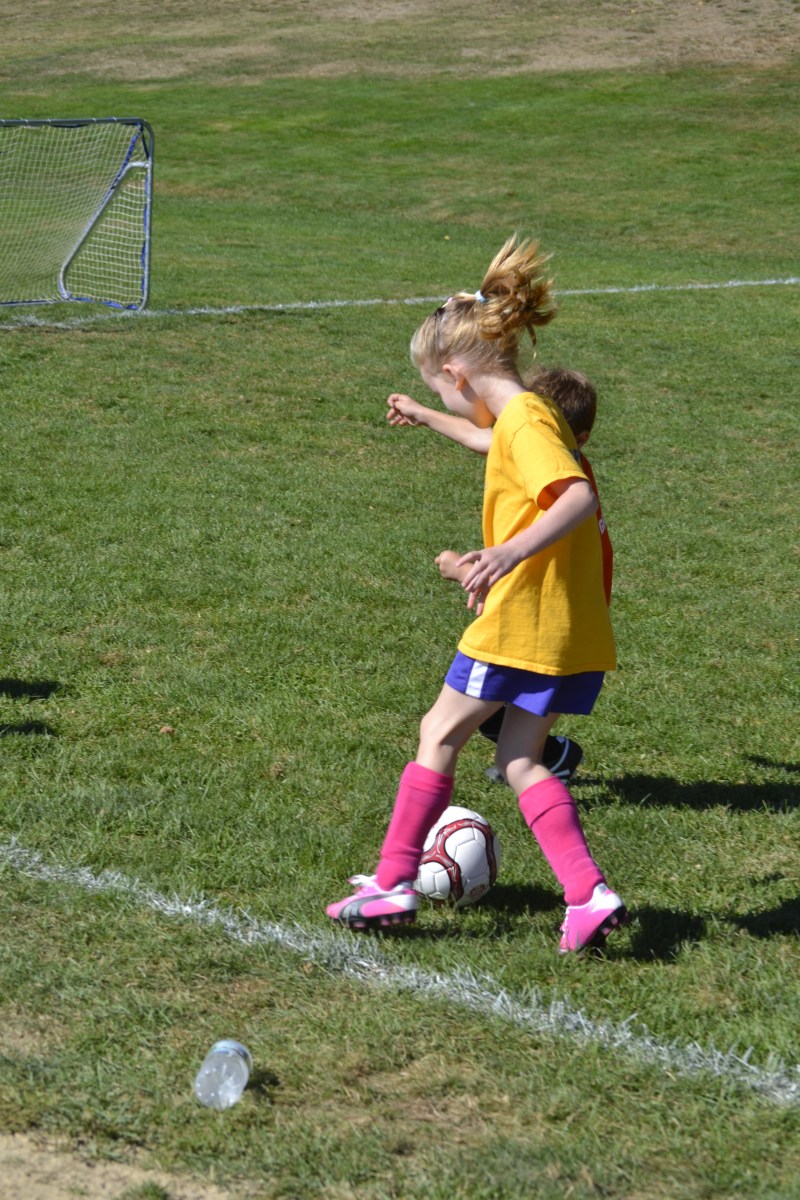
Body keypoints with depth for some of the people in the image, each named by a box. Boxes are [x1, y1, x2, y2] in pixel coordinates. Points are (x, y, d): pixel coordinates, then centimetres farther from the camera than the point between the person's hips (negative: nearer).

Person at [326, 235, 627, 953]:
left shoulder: (524, 420, -14)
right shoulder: (533, 418, 17)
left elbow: (579, 496, -28)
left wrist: (514, 551, -38)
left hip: (520, 624, -9)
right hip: (574, 630, 9)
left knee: (440, 734, 4)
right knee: (521, 759, 11)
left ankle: (393, 885, 10)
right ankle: (589, 895, -1)